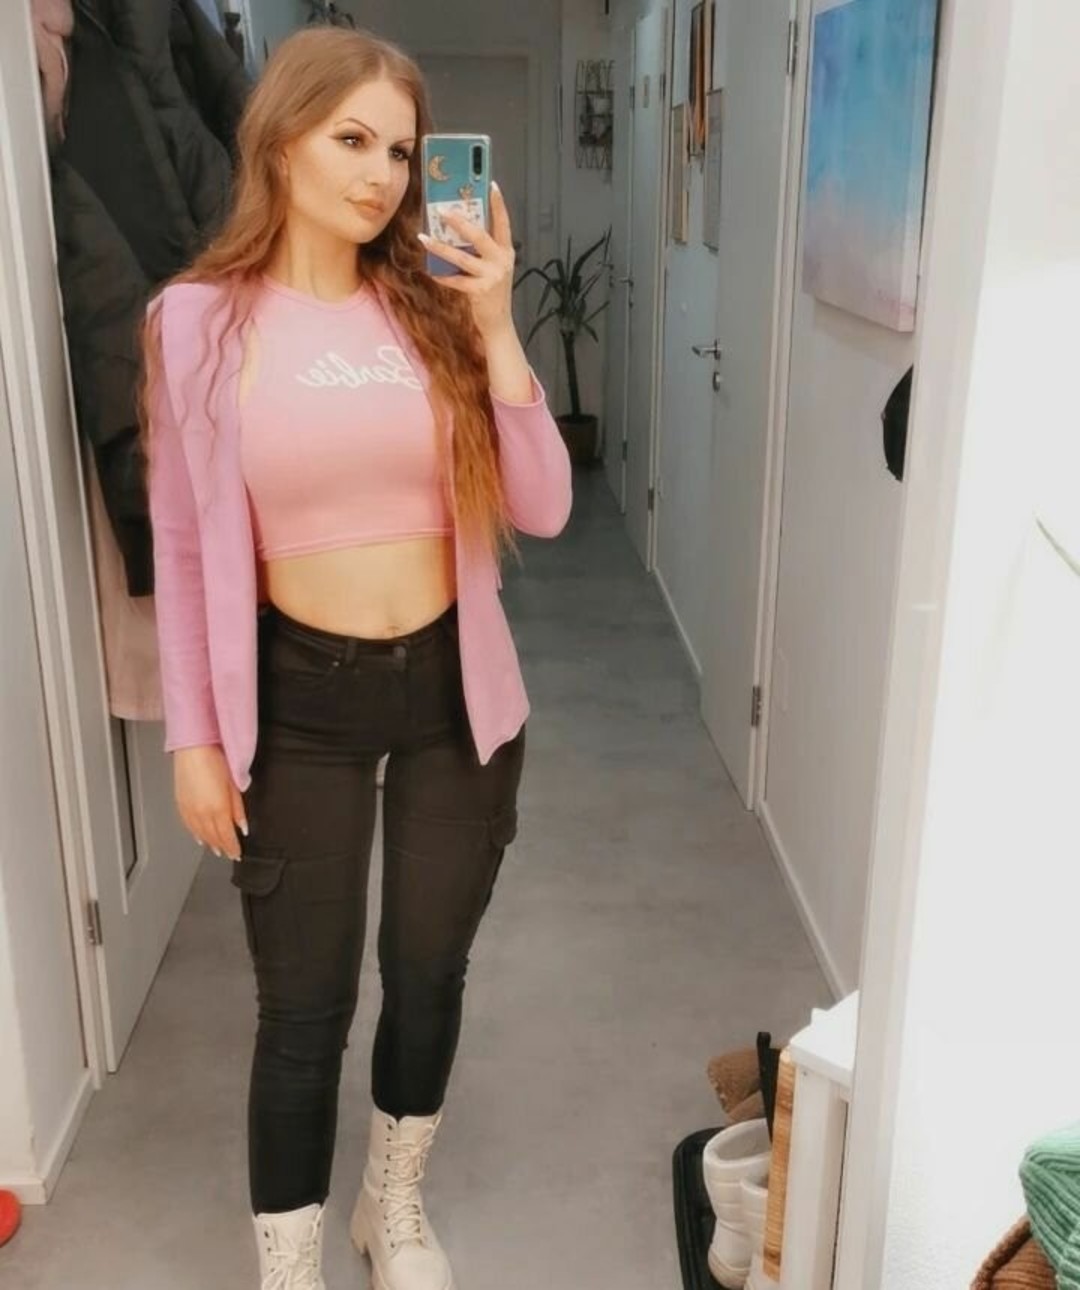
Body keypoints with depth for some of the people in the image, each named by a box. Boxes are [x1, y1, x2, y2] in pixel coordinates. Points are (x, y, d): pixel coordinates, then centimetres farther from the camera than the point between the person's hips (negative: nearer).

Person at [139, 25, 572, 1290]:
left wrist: (495, 328, -15)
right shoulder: (200, 319, -6)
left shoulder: (434, 306, -2)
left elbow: (542, 511, -6)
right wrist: (194, 736, -3)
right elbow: (184, 548, -2)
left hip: (456, 688, 3)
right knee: (303, 1008, 8)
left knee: (428, 972, 17)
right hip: (298, 702, -2)